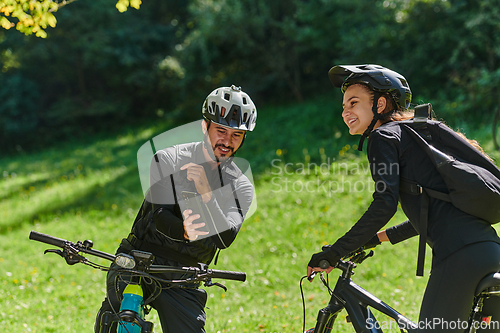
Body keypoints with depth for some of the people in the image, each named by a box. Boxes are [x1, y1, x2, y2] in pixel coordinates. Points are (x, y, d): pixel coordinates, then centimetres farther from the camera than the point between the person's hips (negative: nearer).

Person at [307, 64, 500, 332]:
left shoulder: (384, 136, 2)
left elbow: (385, 204, -11)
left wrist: (334, 252, -6)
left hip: (459, 254, -9)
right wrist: (378, 238, 38)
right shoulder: (414, 134, 28)